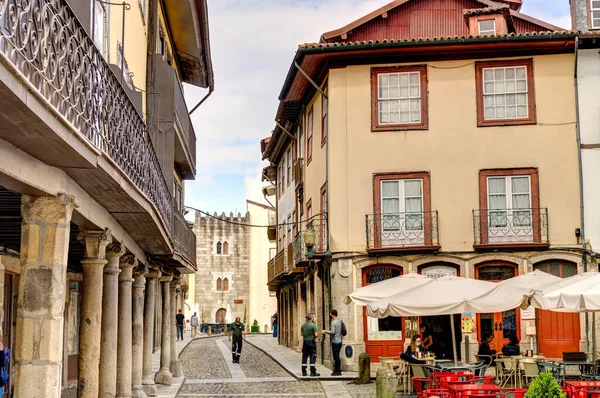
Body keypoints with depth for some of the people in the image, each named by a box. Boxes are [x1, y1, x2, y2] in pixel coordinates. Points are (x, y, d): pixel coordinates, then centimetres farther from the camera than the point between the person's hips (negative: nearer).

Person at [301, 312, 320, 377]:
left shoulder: (303, 325, 7)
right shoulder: (313, 325, -13)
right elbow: (316, 335, -17)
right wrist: (317, 335, 4)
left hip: (305, 342, 6)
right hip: (311, 342, -6)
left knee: (304, 357, 9)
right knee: (312, 357, -1)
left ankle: (304, 372, 12)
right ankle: (313, 372, -2)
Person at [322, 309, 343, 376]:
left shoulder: (333, 322, -15)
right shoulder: (340, 321, 10)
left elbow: (332, 332, -21)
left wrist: (326, 331, -7)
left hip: (335, 341, -8)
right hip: (340, 341, 8)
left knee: (336, 357, -4)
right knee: (337, 356, 14)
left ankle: (337, 371, -2)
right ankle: (338, 370, 17)